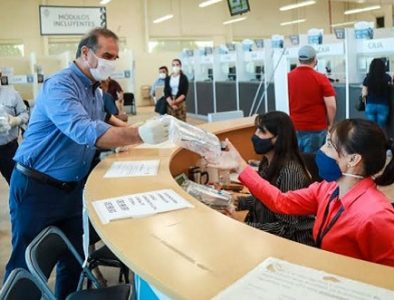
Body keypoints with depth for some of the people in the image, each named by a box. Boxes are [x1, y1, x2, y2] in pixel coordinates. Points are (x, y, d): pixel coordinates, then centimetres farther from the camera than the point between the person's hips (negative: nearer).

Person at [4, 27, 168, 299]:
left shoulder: (96, 91, 9)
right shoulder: (59, 85, -20)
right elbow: (83, 131, -36)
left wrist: (115, 140, -4)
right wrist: (140, 134, -44)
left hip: (72, 188, 8)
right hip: (36, 188, -8)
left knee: (74, 258, 15)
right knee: (27, 264, 4)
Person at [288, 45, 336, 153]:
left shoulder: (287, 78, 2)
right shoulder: (321, 79, -10)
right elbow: (331, 106, -13)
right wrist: (330, 124, 2)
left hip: (293, 128, 4)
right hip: (315, 128, -4)